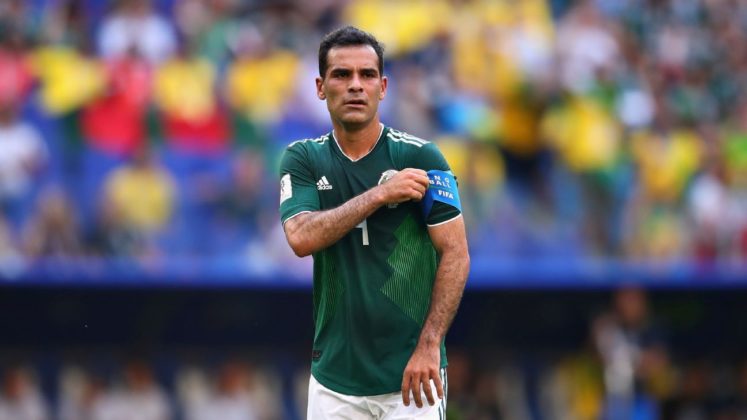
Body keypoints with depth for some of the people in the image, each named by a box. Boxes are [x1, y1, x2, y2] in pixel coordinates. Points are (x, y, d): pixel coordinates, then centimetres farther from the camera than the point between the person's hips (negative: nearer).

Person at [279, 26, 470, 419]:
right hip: (333, 376, 2)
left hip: (409, 372, -2)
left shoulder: (420, 157, -4)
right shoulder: (302, 160, 5)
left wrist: (429, 345, -15)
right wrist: (380, 195, -17)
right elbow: (302, 238, -11)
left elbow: (455, 254, -6)